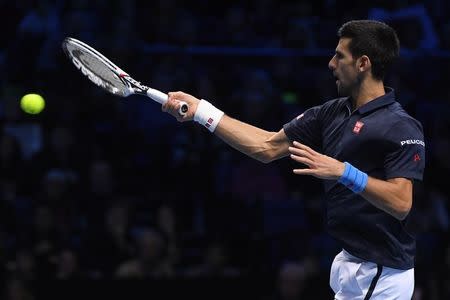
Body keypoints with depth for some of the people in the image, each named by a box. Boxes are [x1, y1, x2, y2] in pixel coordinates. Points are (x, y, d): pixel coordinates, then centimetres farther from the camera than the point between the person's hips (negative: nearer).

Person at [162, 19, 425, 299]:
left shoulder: (402, 127, -15)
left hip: (381, 275, -8)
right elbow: (268, 147, 12)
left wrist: (344, 172, -29)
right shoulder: (332, 113, 9)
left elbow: (401, 203, -23)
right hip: (350, 262, 8)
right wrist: (201, 110, 9)